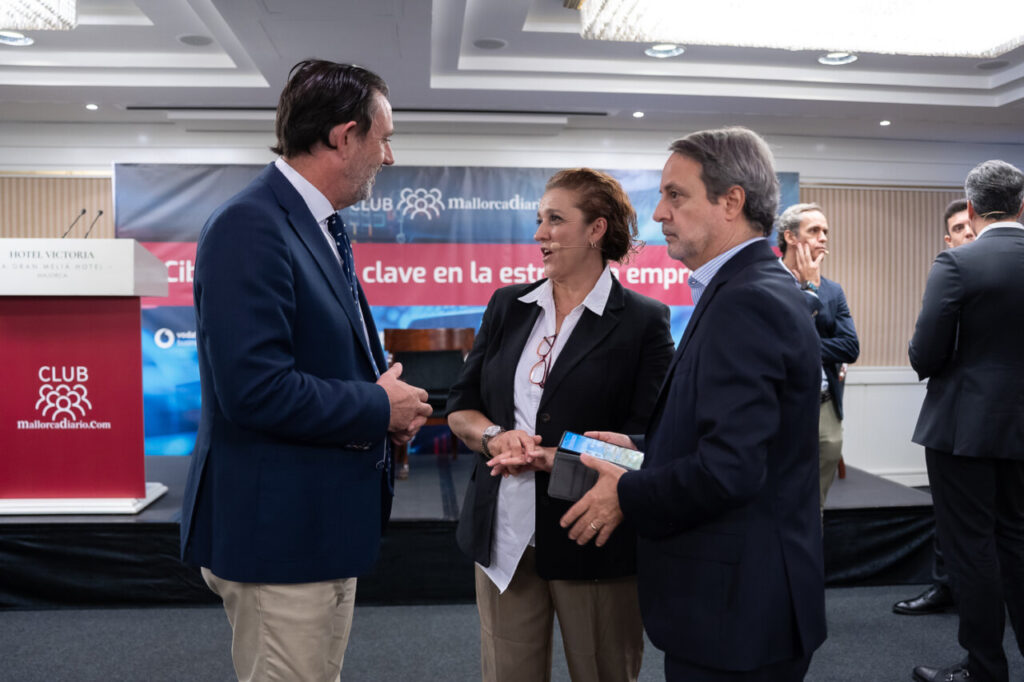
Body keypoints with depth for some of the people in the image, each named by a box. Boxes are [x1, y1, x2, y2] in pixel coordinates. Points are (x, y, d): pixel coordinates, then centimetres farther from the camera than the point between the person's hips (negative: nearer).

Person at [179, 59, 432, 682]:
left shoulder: (322, 229, 11)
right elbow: (254, 388, -28)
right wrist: (381, 409, -15)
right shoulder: (251, 227, -20)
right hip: (279, 535, -10)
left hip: (326, 525, 10)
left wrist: (389, 401, -2)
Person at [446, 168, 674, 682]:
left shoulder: (643, 321, -5)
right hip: (503, 536, 4)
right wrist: (495, 437, -12)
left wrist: (551, 457, -21)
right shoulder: (507, 307, 9)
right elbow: (460, 407, 9)